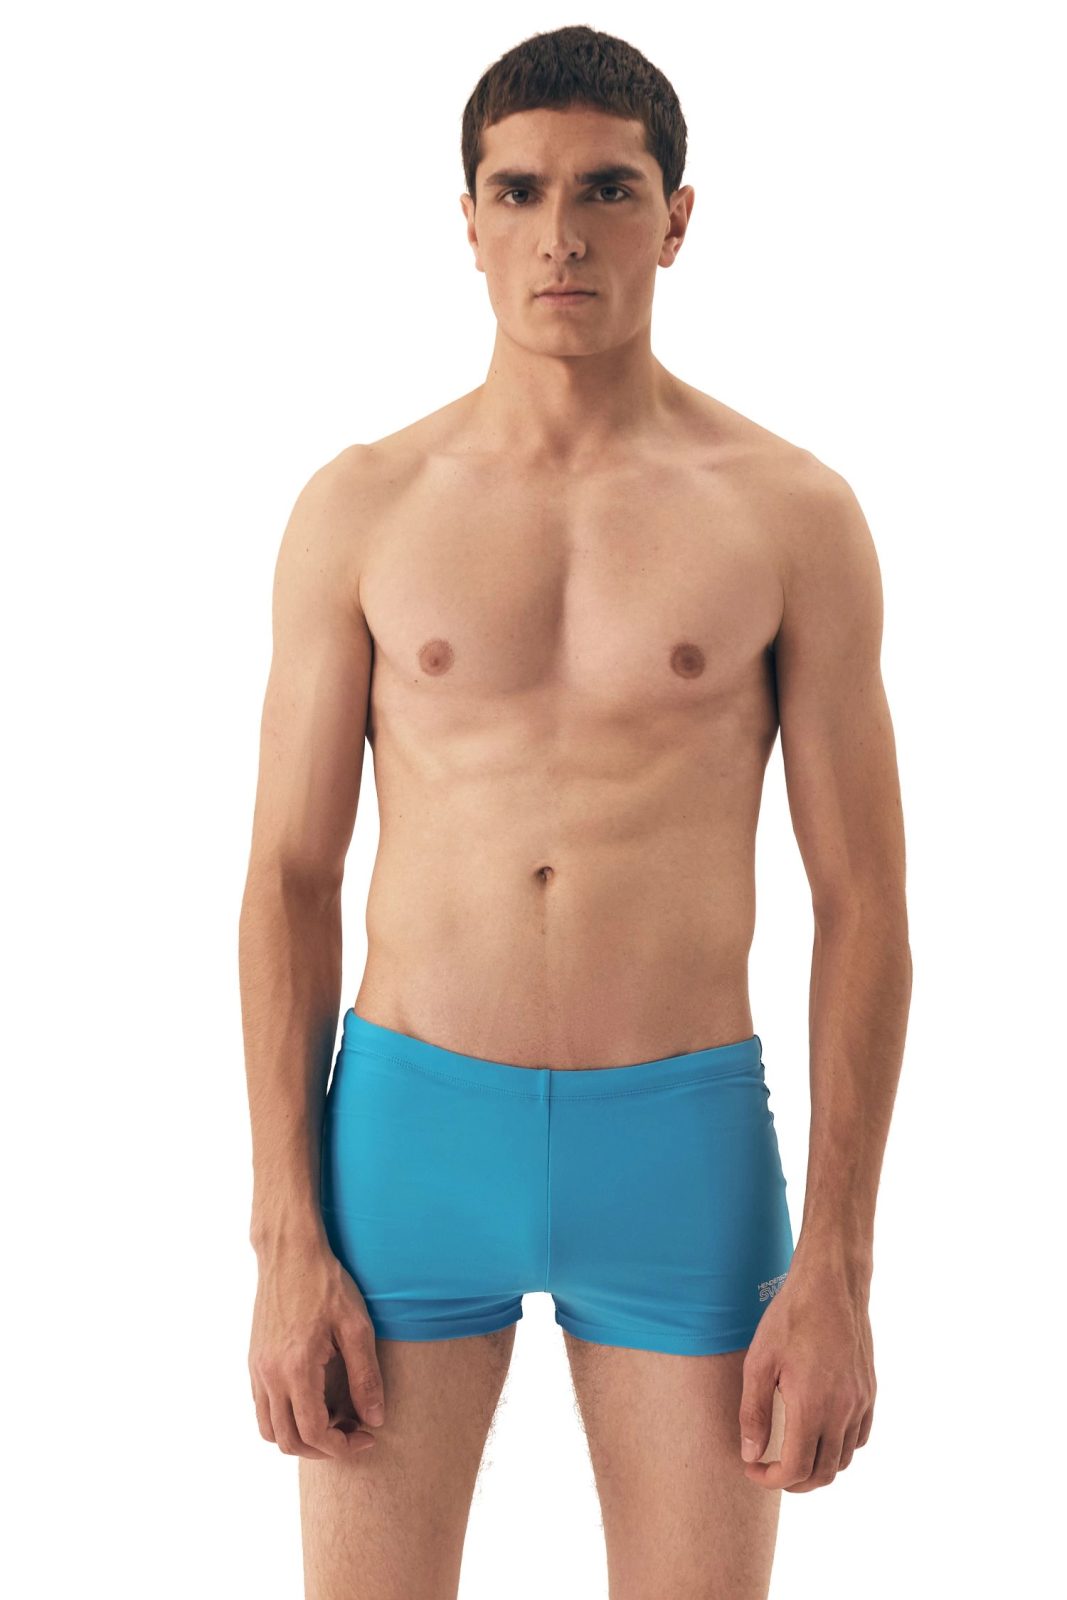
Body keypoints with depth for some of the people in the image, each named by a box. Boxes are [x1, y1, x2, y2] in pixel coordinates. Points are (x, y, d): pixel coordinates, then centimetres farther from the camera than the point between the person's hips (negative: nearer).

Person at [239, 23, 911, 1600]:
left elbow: (863, 907, 0)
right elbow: (291, 879, 3)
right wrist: (288, 1246, -3)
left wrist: (837, 1270, -6)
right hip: (409, 1128, 1)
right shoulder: (361, 508, 2)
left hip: (685, 1142, 0)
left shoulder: (791, 513, -1)